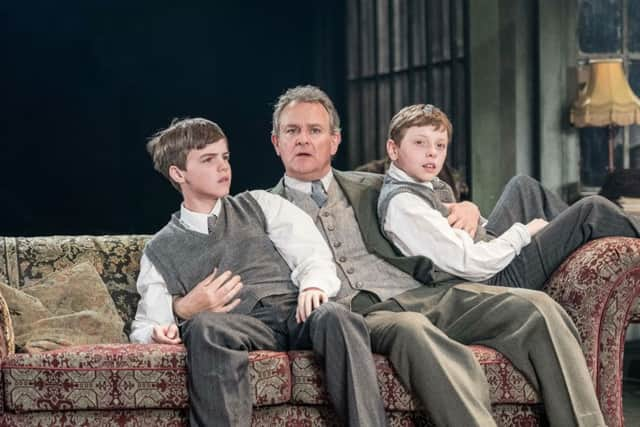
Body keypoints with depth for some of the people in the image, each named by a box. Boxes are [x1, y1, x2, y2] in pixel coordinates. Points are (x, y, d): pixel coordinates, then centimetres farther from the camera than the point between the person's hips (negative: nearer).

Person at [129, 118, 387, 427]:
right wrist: (181, 309, -6)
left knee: (335, 317, -34)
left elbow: (313, 255, 12)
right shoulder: (160, 250, 21)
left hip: (294, 312, 1)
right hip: (236, 328, -1)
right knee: (204, 326, -37)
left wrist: (313, 285, -12)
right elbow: (146, 325, 16)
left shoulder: (260, 205, 24)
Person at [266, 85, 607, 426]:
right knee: (412, 330, -40)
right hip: (355, 316, -4)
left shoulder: (371, 188, 24)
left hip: (420, 295, 4)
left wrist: (466, 209, 12)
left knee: (536, 308, -19)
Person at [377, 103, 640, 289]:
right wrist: (523, 232, -15)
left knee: (523, 186, 26)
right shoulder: (402, 203, -26)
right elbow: (472, 265, -30)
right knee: (593, 209, -5)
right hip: (496, 280, -10)